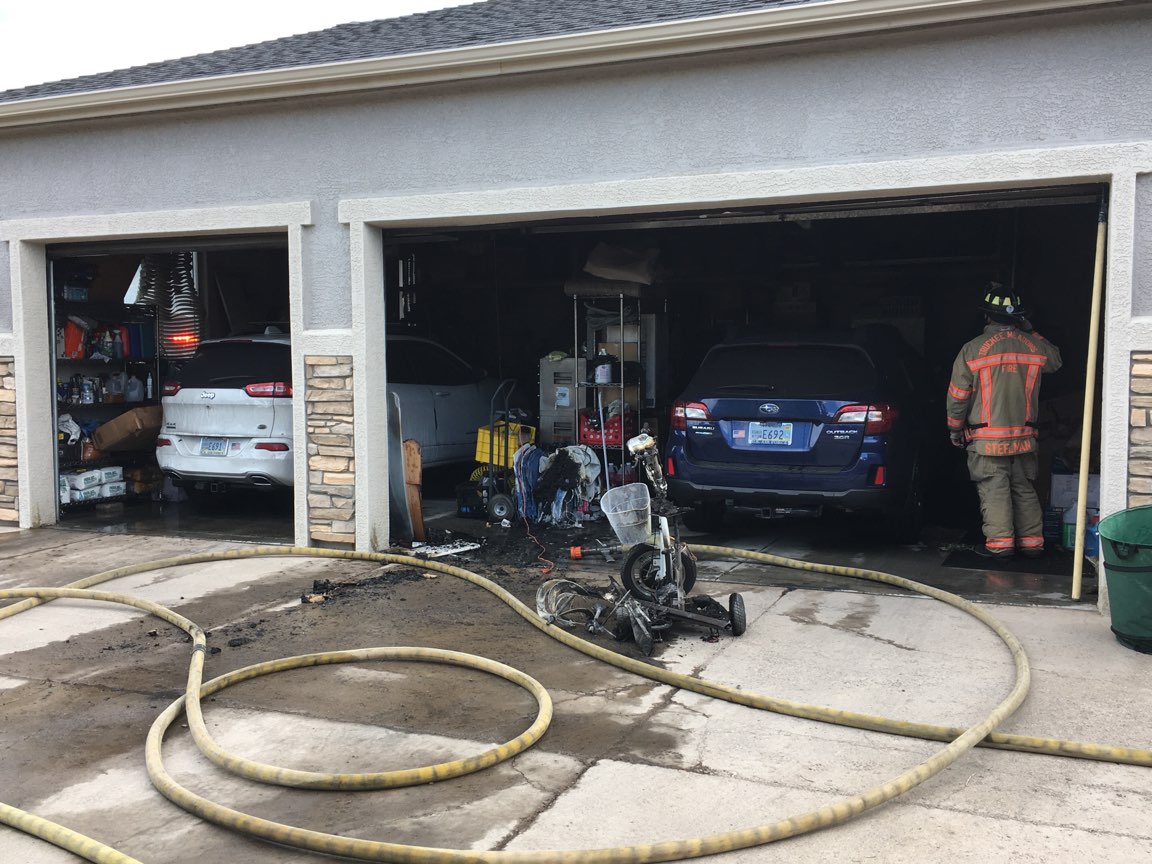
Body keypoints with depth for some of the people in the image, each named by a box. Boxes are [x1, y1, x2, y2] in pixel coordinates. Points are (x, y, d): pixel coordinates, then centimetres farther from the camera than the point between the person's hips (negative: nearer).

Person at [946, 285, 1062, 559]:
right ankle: (1032, 541, 18)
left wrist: (954, 429, 6)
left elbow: (957, 396, -7)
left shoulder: (972, 349, -10)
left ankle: (999, 542, -1)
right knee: (1025, 489, 14)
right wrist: (1031, 332, 23)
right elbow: (1055, 359, 25)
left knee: (994, 490, 0)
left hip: (986, 440, -4)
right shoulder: (1033, 346, 1)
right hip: (1024, 436, 4)